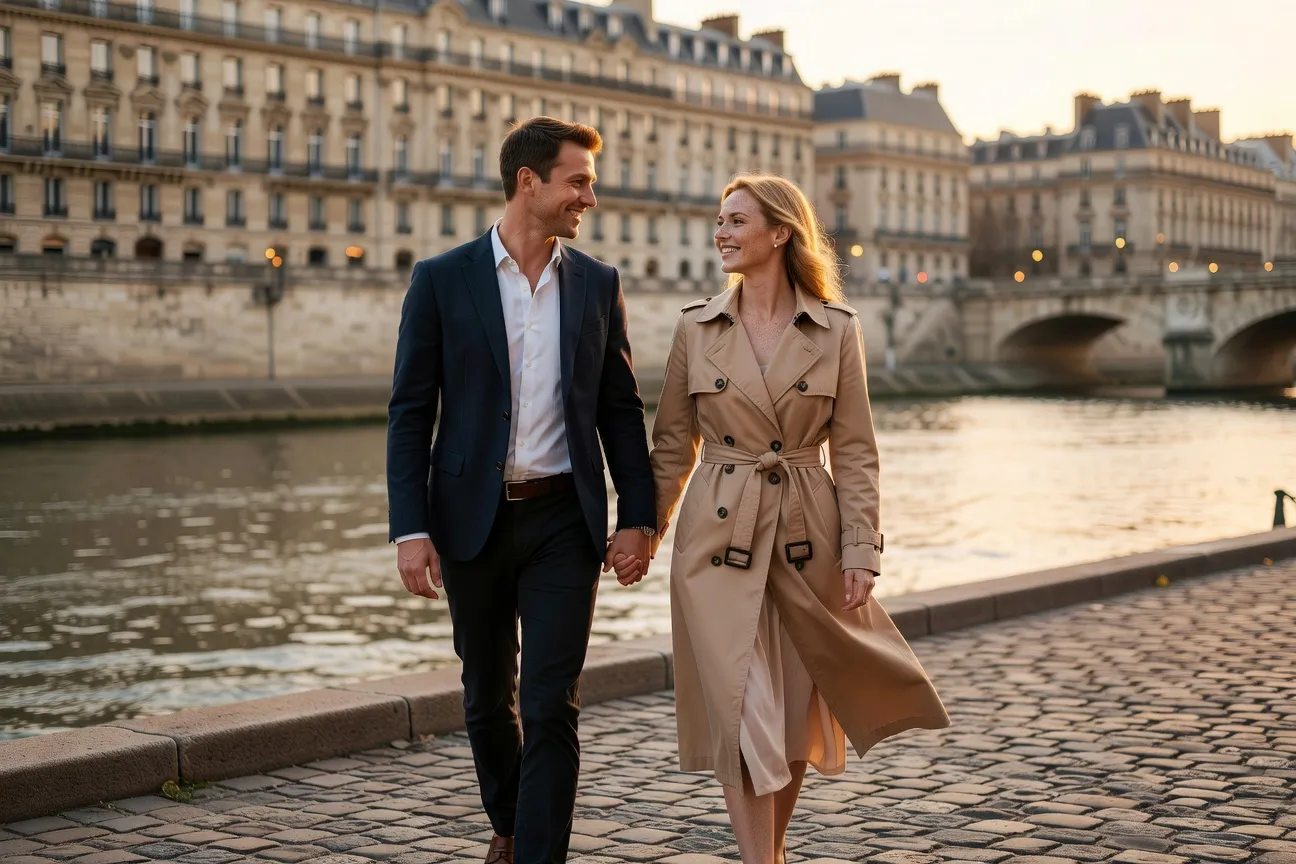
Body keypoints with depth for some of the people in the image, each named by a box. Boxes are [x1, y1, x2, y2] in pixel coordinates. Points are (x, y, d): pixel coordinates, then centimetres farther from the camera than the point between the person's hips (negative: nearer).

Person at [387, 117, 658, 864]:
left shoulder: (598, 284, 4)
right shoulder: (443, 280, -3)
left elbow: (621, 408, 8)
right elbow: (410, 413, -3)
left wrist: (639, 515, 1)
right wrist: (411, 529, -10)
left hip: (564, 519, 0)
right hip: (474, 520, 0)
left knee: (552, 707, -6)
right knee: (488, 698, 16)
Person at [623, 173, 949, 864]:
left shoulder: (836, 329, -1)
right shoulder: (697, 326, 2)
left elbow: (854, 451, -1)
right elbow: (673, 443, 8)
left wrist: (860, 551, -7)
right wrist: (645, 531, 3)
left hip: (807, 538, 0)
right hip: (720, 539, 0)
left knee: (797, 711, 10)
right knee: (739, 711, -6)